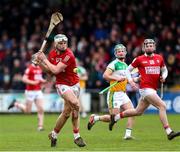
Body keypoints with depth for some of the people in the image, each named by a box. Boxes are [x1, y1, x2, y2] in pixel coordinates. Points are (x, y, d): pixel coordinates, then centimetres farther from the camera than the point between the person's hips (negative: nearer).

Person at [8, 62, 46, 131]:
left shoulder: (40, 68, 11)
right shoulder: (30, 68, -13)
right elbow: (24, 79, -18)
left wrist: (43, 81, 5)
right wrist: (33, 82, -26)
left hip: (38, 91, 6)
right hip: (30, 91, -6)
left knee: (41, 109, -4)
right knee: (27, 110, 3)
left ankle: (40, 126, 0)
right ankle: (15, 103, 26)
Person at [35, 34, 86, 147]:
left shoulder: (69, 55, -18)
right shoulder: (52, 54, 0)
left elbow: (56, 70, -22)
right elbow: (50, 71, 13)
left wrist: (44, 59, -12)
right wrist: (39, 62, -1)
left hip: (74, 84, 0)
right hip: (62, 85, 0)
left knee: (67, 112, 4)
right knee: (75, 103, -26)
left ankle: (54, 134, 24)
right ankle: (77, 136, -15)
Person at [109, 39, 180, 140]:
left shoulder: (159, 58, 10)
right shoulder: (139, 59, -1)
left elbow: (164, 70, 24)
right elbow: (128, 70, 9)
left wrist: (163, 77, 3)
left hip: (153, 89, 6)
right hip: (146, 89, -6)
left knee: (138, 112, 16)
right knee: (162, 106, -18)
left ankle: (116, 117, 32)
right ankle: (169, 132, -19)